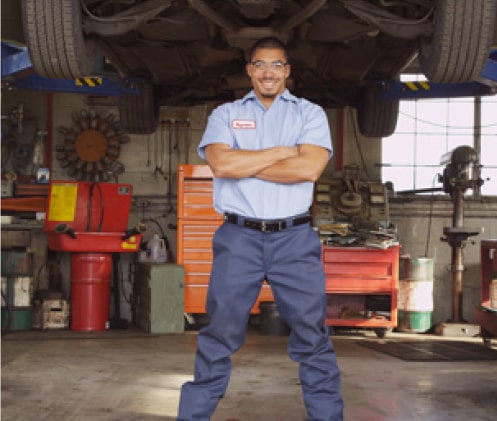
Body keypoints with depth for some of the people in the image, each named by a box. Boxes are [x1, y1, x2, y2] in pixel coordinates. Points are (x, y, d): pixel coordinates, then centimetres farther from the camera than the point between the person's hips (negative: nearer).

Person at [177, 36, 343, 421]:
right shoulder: (225, 114, 10)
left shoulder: (310, 113, 8)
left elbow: (310, 168, -9)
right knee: (220, 332, 4)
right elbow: (221, 163, -9)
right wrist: (283, 151, -6)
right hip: (239, 237, 0)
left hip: (295, 238, 0)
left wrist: (245, 164, -6)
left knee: (311, 330, 4)